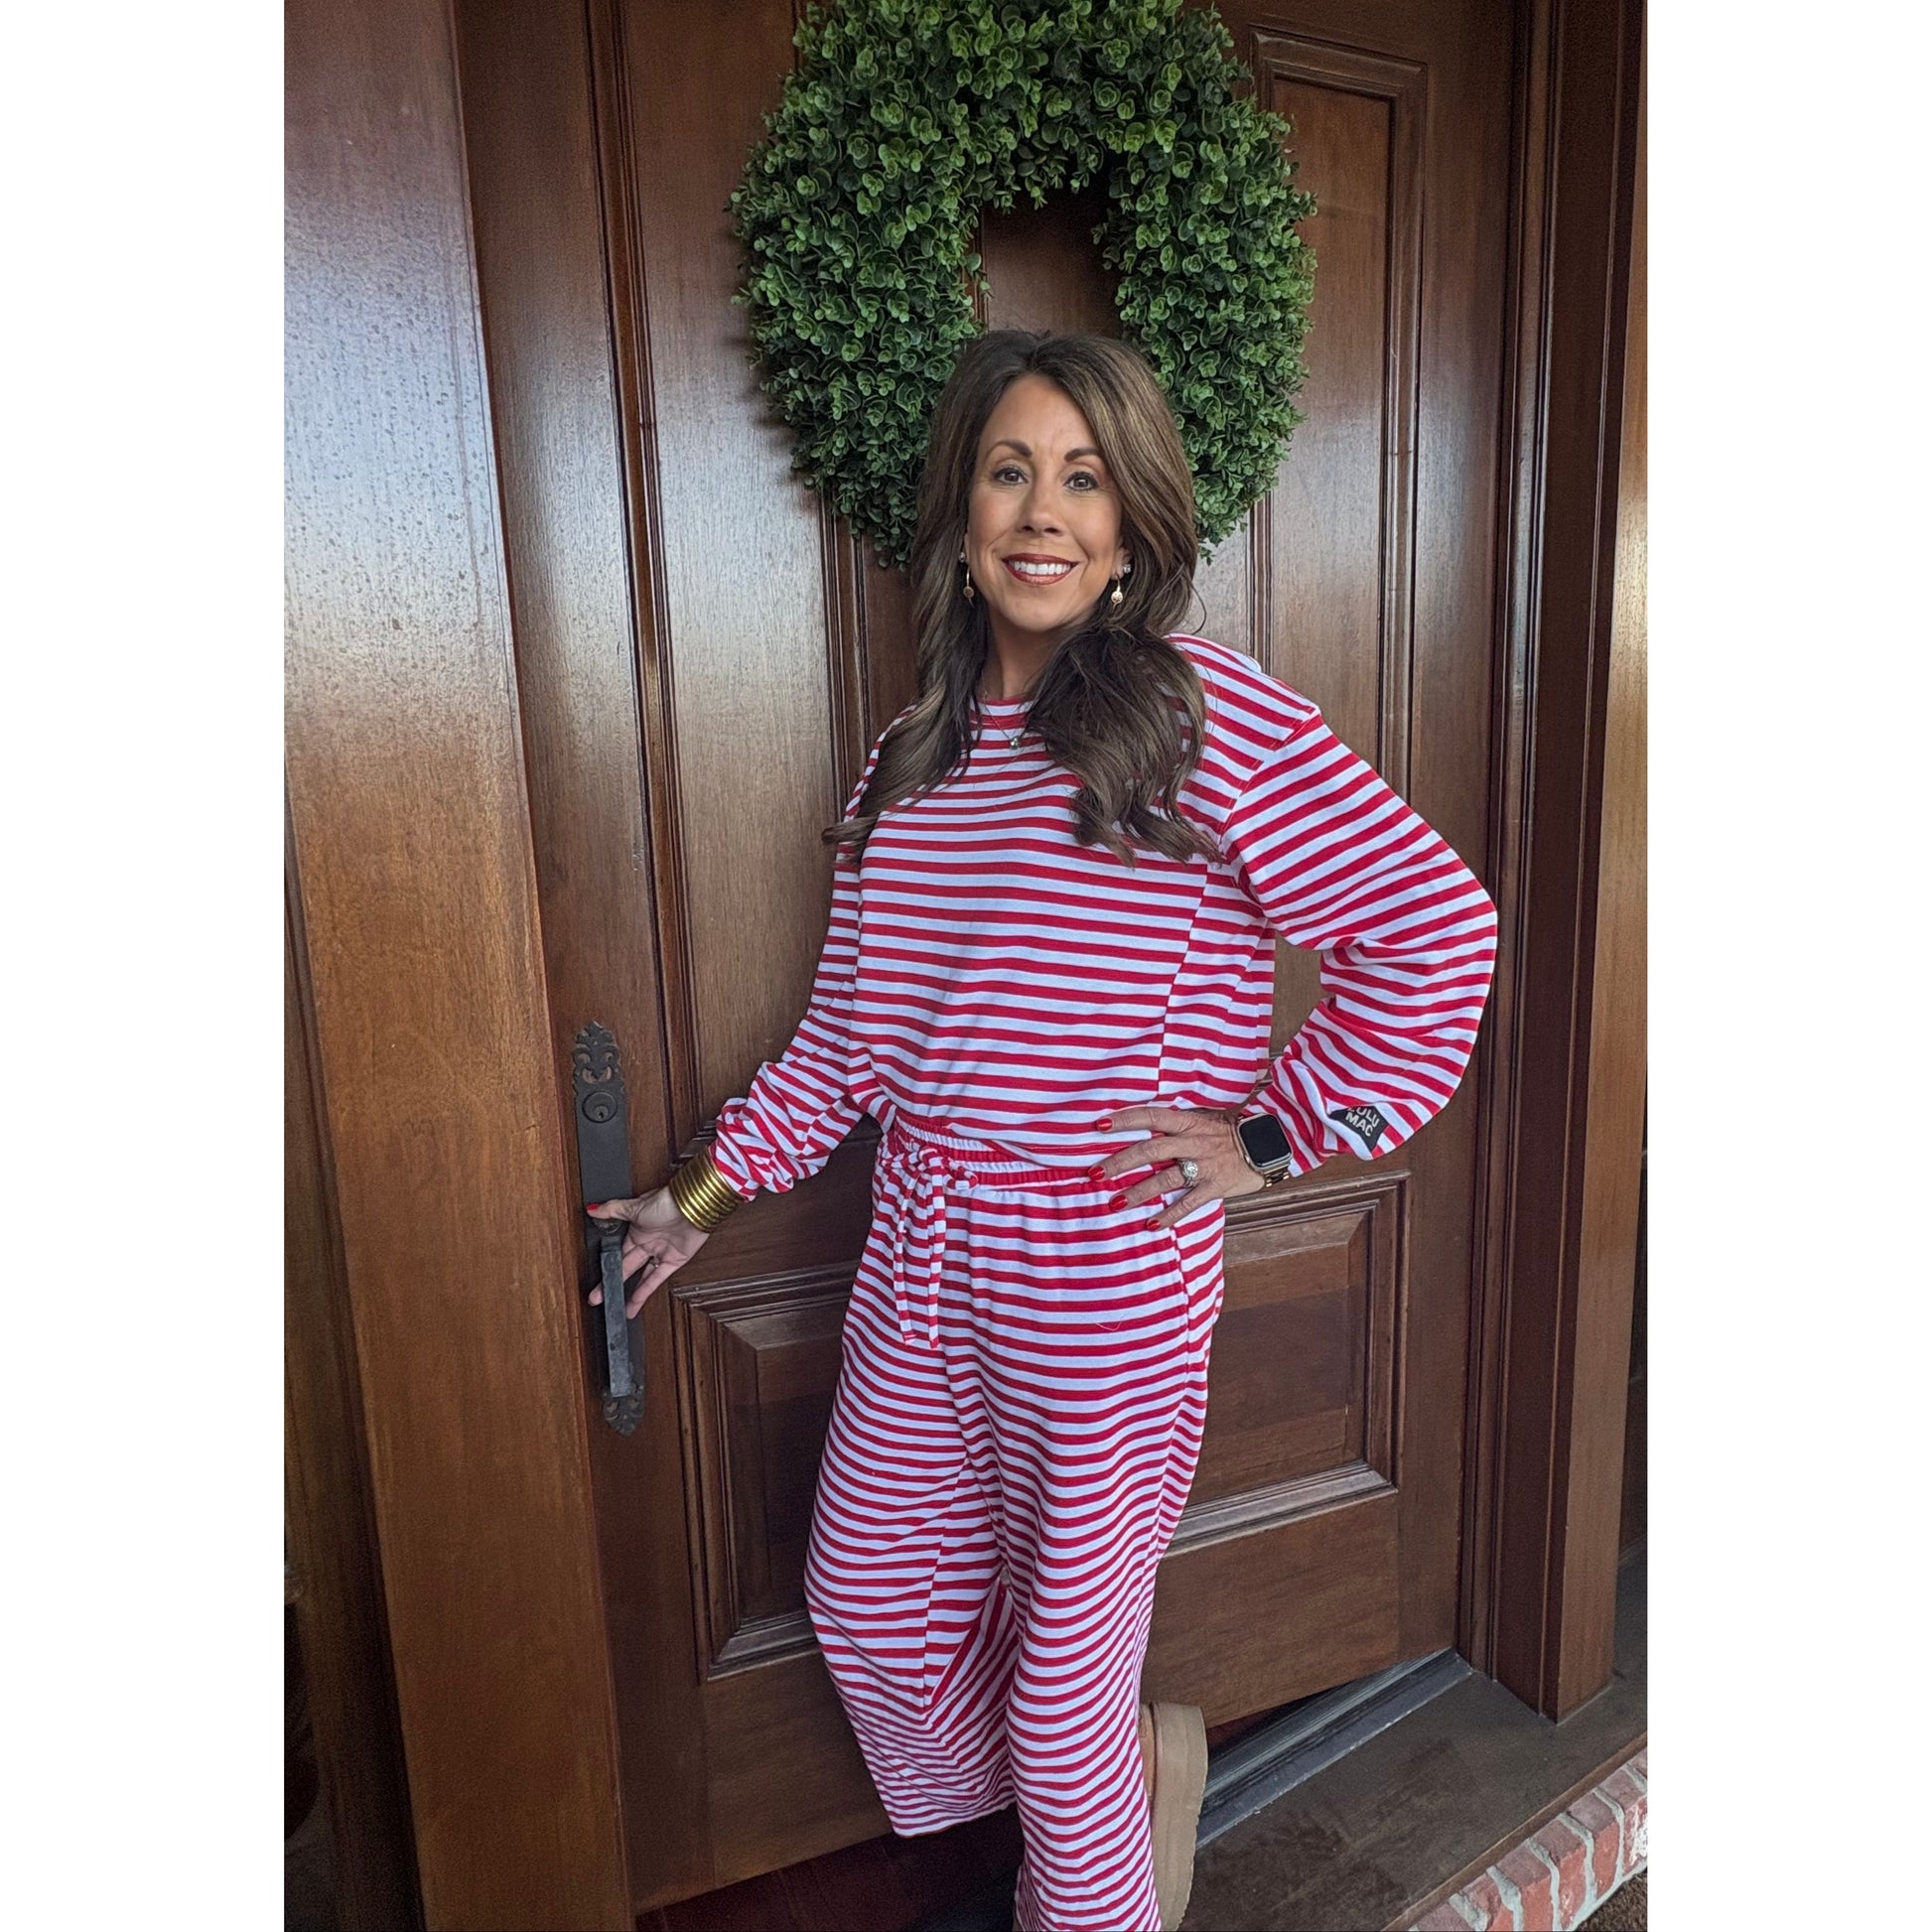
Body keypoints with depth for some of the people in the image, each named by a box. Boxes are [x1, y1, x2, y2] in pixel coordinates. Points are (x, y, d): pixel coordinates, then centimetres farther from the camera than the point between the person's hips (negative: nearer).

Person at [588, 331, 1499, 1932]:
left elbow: (1438, 928, -13)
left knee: (1063, 1660, 10)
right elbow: (844, 1037, 11)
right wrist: (704, 1199, 12)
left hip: (1108, 1273, -6)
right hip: (922, 1251, 7)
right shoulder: (909, 760, 6)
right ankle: (1140, 1762, 48)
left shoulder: (1203, 713, -12)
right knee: (866, 1591, 21)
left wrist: (1273, 1133, -12)